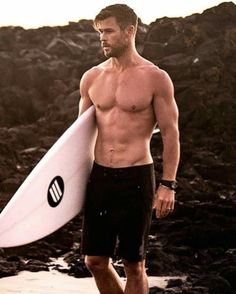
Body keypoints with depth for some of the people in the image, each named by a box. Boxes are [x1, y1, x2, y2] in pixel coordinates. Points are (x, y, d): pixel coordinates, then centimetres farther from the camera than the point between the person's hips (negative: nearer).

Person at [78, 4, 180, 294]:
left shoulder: (155, 78, -6)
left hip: (136, 179, -5)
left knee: (133, 265, 3)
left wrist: (168, 185, -10)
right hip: (99, 176, 5)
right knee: (95, 261, 7)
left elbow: (170, 133, -4)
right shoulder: (92, 78, 7)